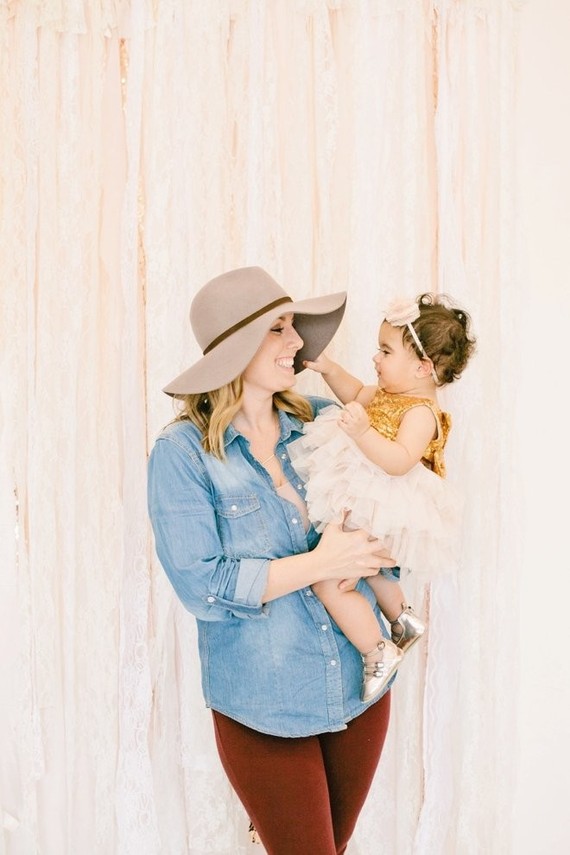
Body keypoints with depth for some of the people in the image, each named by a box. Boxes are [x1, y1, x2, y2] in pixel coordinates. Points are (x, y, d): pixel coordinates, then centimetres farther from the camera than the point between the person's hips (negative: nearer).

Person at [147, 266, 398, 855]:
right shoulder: (183, 452, -12)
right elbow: (200, 586, -17)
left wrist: (359, 555, -13)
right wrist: (318, 564, -21)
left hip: (361, 687, 5)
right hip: (265, 707, -4)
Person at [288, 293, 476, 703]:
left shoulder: (421, 412, -20)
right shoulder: (391, 394, 9)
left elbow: (400, 460, -33)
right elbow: (358, 395, 27)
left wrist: (363, 432, -42)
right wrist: (328, 368, 15)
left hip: (376, 515, -11)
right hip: (362, 505, 11)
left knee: (331, 582, -17)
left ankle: (379, 652, 1)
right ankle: (403, 618, 49)